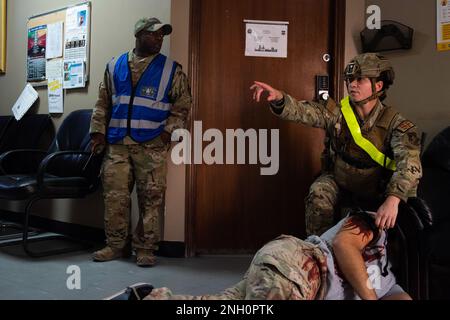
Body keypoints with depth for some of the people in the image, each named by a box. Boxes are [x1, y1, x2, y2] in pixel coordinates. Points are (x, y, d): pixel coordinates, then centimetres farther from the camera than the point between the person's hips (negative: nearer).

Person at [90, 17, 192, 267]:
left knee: (151, 198, -1)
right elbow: (103, 103, 15)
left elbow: (182, 105, 5)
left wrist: (169, 129, -7)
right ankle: (116, 244, 16)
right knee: (114, 195, 3)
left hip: (151, 145, -2)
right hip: (117, 144, 2)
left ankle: (145, 248, 10)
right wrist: (98, 131, 7)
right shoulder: (115, 66, 12)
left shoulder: (171, 70, 5)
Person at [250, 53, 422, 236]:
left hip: (376, 193, -1)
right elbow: (304, 112, -26)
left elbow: (409, 164, -34)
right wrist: (279, 99, -48)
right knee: (319, 194, -26)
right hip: (338, 182, 1)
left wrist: (392, 199, -51)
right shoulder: (337, 113, -12)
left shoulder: (395, 124, -19)